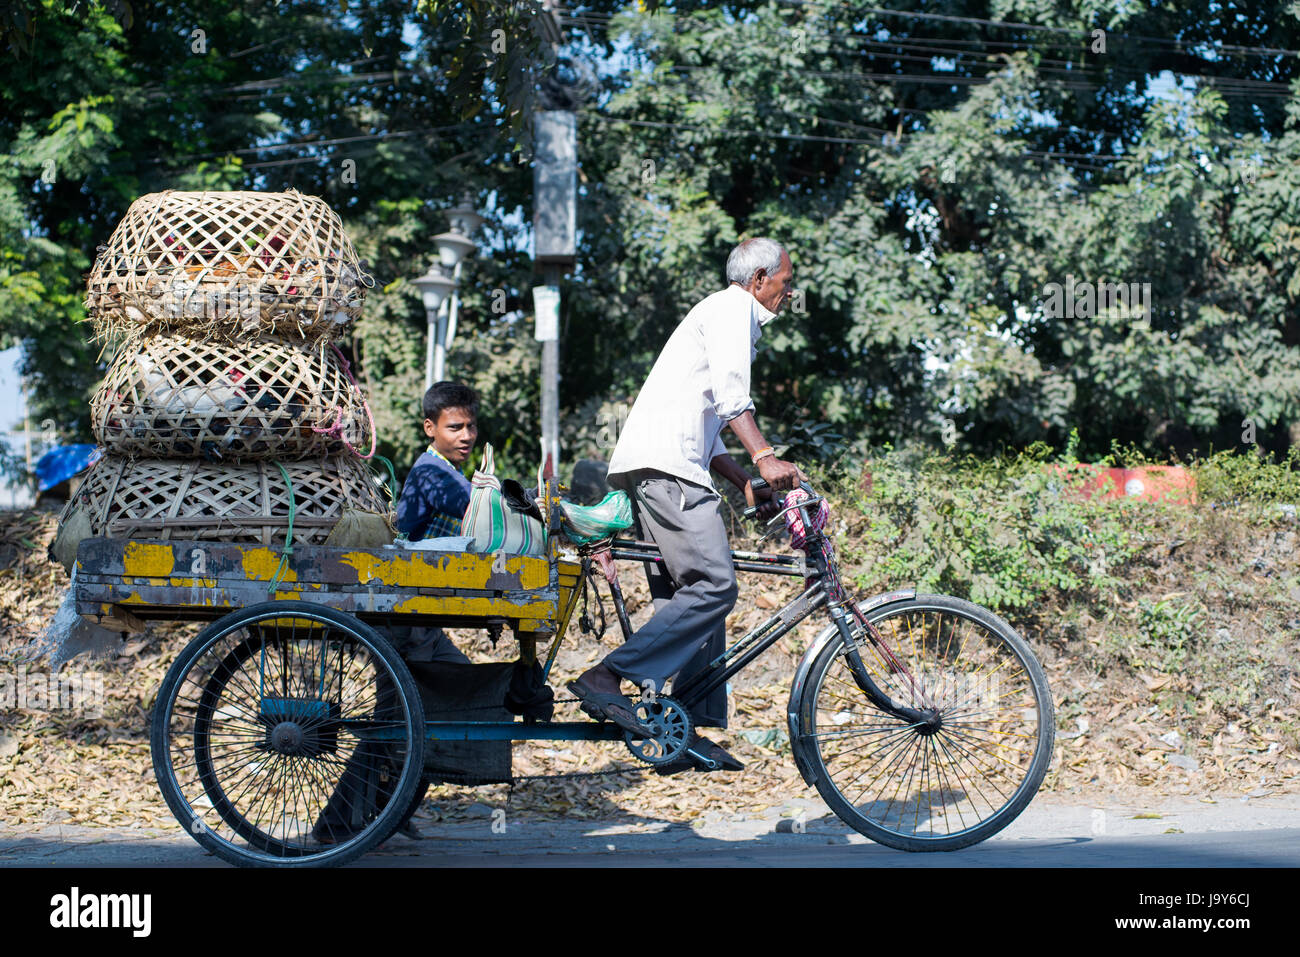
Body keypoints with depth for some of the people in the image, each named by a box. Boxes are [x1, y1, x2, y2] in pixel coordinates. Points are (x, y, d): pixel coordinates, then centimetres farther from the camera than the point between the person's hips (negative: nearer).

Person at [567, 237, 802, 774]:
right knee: (714, 585, -18)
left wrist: (746, 484, 20)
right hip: (666, 465, -11)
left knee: (689, 596, 8)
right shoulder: (731, 308, 2)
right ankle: (608, 678, -22)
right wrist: (765, 458, -25)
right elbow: (730, 395, -15)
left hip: (653, 467, 11)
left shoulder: (737, 320, 33)